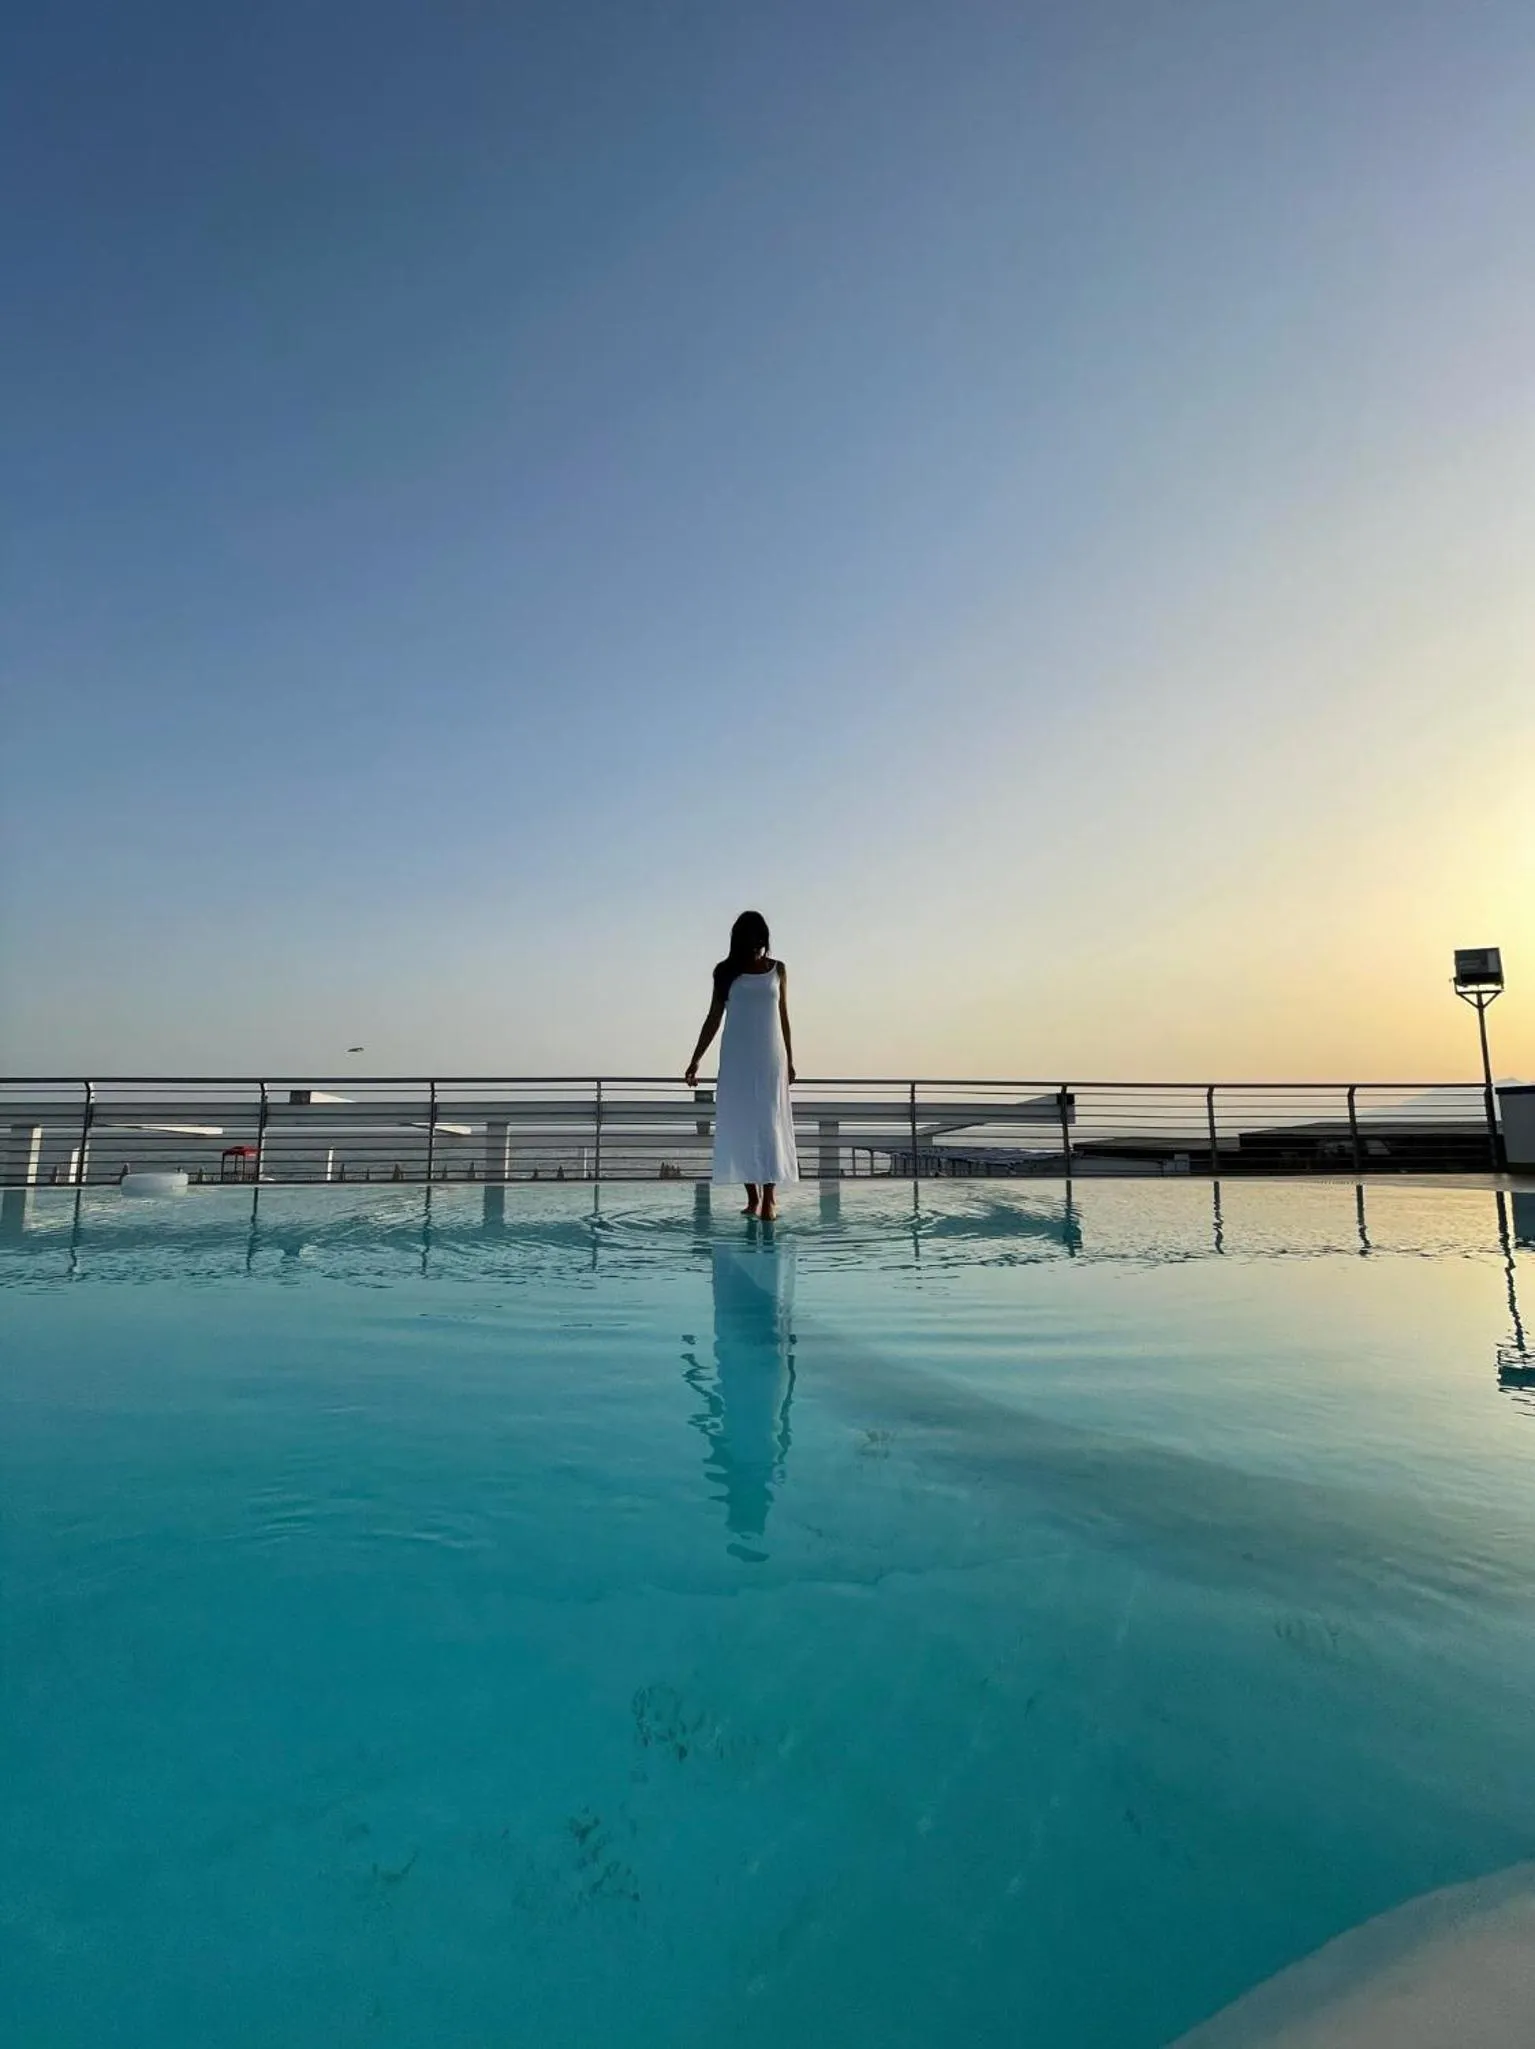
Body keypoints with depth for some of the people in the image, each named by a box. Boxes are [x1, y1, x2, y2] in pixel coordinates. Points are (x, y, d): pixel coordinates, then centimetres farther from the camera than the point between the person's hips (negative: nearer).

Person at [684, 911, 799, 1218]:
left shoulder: (778, 970, 7)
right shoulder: (727, 972, 4)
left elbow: (783, 1017, 11)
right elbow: (714, 1018, 7)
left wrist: (789, 1060, 10)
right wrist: (695, 1060, 4)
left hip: (771, 1057, 0)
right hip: (736, 1057, 0)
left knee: (770, 1124, -5)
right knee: (740, 1124, -1)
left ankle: (769, 1198, -3)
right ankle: (753, 1196, 8)